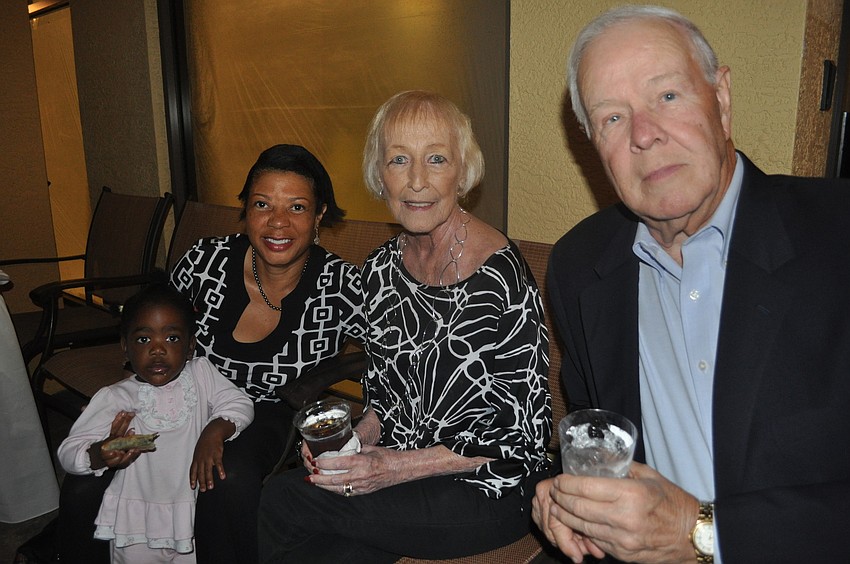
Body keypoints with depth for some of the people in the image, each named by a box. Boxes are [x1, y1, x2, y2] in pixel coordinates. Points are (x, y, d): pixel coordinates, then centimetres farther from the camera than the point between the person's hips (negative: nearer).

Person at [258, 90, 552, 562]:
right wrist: (356, 438, -8)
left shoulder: (501, 277, -20)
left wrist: (400, 465, -20)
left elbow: (523, 433, -16)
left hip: (488, 489, -5)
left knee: (280, 501, -17)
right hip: (396, 463, 5)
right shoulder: (381, 268, 1)